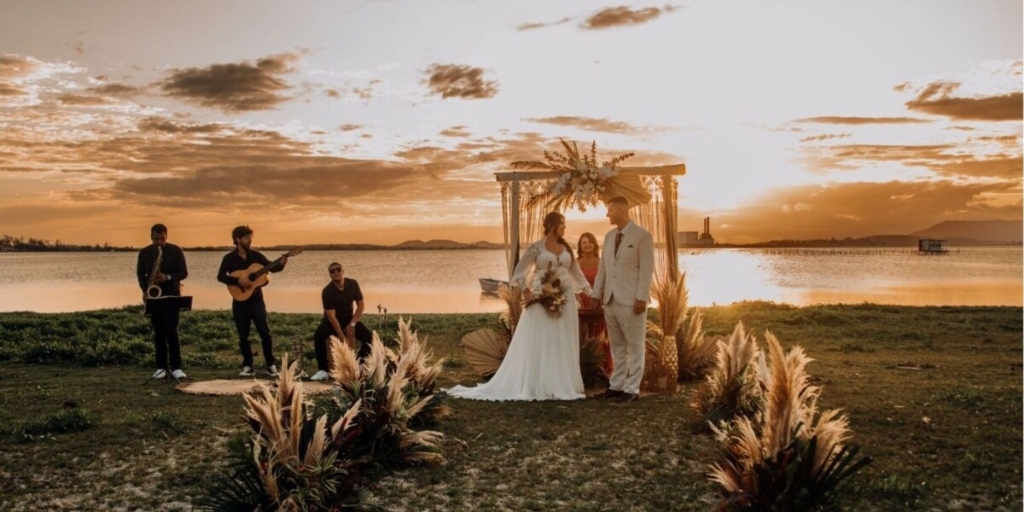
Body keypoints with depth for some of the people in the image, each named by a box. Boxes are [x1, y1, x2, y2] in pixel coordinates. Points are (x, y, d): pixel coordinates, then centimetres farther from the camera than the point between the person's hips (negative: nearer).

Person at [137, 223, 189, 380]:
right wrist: (145, 290, -5)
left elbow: (183, 272, -4)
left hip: (172, 295, -3)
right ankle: (161, 367, 7)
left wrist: (167, 277, -21)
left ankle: (176, 367, -6)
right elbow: (140, 273, 11)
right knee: (158, 332, 3)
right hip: (154, 296, 3)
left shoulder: (176, 251, -3)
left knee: (171, 331, -9)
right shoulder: (144, 253, 5)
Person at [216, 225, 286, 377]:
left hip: (256, 299, 1)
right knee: (243, 336, 4)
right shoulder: (229, 258, -2)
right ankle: (247, 366, 13)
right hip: (240, 301, -1)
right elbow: (220, 276, -13)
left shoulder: (256, 255, 6)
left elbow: (270, 267, 0)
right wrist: (238, 281, -24)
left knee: (265, 332, -5)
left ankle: (271, 365, 1)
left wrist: (281, 264, -20)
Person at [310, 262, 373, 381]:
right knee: (319, 336, -36)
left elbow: (361, 305, -2)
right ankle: (323, 370, -28)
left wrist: (352, 324, -15)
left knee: (369, 337, -19)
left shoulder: (352, 284, -9)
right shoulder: (327, 291, -22)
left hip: (349, 319, 4)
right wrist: (342, 338, -30)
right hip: (332, 321, -4)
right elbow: (331, 316, -25)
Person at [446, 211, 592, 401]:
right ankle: (536, 386, 1)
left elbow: (576, 272, 15)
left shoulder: (566, 248, 11)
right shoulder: (536, 247, -2)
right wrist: (526, 292, -13)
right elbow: (519, 271, -1)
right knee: (536, 343, -3)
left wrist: (590, 292, 7)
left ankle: (560, 385, 12)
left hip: (565, 301, 5)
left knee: (563, 344, 5)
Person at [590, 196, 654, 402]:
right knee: (616, 346, 11)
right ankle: (616, 385, 17)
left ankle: (632, 389, 6)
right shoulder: (609, 236, 14)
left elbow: (647, 269, -9)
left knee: (635, 346, 2)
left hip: (631, 300, -6)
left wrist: (641, 298, -15)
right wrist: (597, 293, 10)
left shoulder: (642, 235, -5)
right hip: (610, 299, 6)